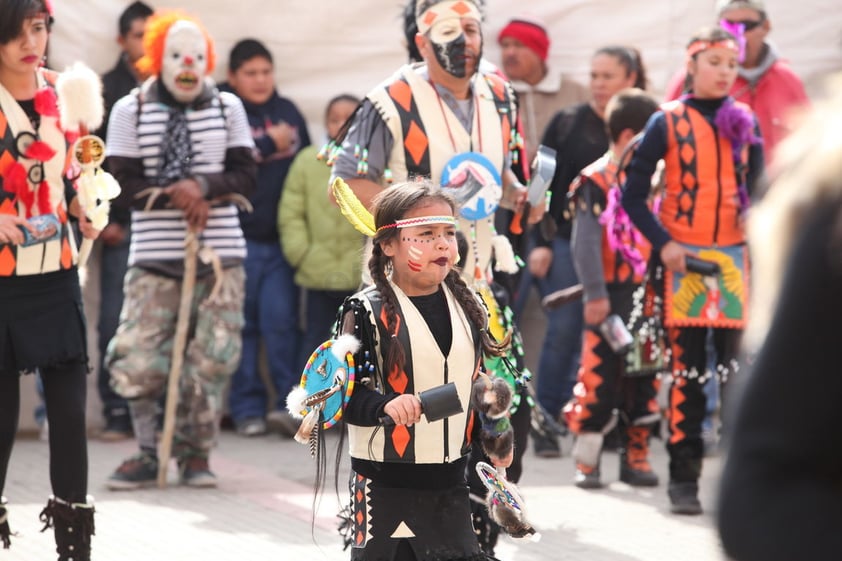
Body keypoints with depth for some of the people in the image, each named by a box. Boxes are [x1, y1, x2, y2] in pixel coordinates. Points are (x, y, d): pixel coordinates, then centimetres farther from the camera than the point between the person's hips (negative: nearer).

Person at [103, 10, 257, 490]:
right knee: (138, 357, -8)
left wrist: (203, 186, -17)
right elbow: (124, 185, -3)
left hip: (220, 254, 1)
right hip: (155, 256, -1)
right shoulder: (131, 111, 3)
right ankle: (149, 453, 7)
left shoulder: (227, 108, 7)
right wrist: (176, 198, -17)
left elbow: (245, 177, 1)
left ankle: (196, 454, 10)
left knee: (212, 357, -3)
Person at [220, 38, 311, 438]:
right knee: (242, 325, 3)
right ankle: (248, 408, 9)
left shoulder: (288, 112, 12)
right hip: (239, 237, -3)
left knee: (281, 320, -5)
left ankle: (290, 403, -2)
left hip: (282, 238, 3)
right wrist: (268, 145, -10)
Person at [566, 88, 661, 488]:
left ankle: (636, 455, 16)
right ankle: (586, 460, 3)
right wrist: (595, 293, -18)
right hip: (611, 299, -6)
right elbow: (585, 242, -13)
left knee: (644, 379, 8)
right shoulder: (595, 182, -9)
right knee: (599, 376, -4)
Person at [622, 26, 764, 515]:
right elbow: (634, 194, 0)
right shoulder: (668, 121, 0)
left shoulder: (745, 120, 8)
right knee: (687, 368, -1)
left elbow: (758, 189, 10)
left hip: (734, 256, 2)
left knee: (738, 366, -2)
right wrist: (662, 244, -9)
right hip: (683, 258, -2)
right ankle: (684, 478, 4)